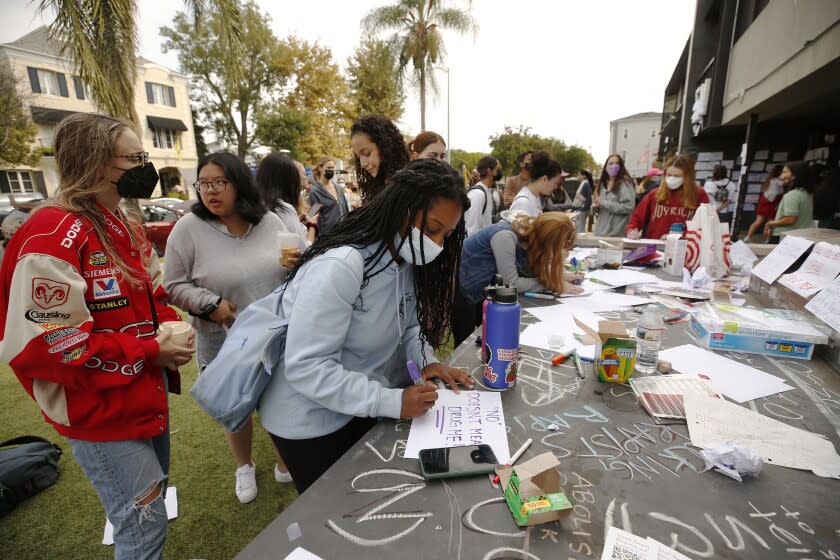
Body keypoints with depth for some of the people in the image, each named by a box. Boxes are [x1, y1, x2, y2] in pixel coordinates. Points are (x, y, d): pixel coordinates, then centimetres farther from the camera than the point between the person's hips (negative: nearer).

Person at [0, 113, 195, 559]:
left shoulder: (123, 226, 6)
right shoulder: (51, 237, -23)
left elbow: (152, 292, 14)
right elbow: (47, 346, -27)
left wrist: (169, 326, -7)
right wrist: (150, 351, -23)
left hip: (146, 394, 9)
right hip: (100, 412, -9)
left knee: (153, 499, 28)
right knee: (145, 522, 8)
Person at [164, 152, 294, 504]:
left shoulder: (271, 222, -3)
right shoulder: (188, 228, -11)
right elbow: (174, 285, -6)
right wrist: (209, 303, -21)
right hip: (225, 343, -1)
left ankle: (285, 463, 42)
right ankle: (244, 467, 47)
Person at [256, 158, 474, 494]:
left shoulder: (407, 259, -5)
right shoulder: (340, 266, -32)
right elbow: (305, 367, -31)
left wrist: (426, 361, -12)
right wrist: (392, 402, -31)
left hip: (361, 406, 7)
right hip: (310, 417, -7)